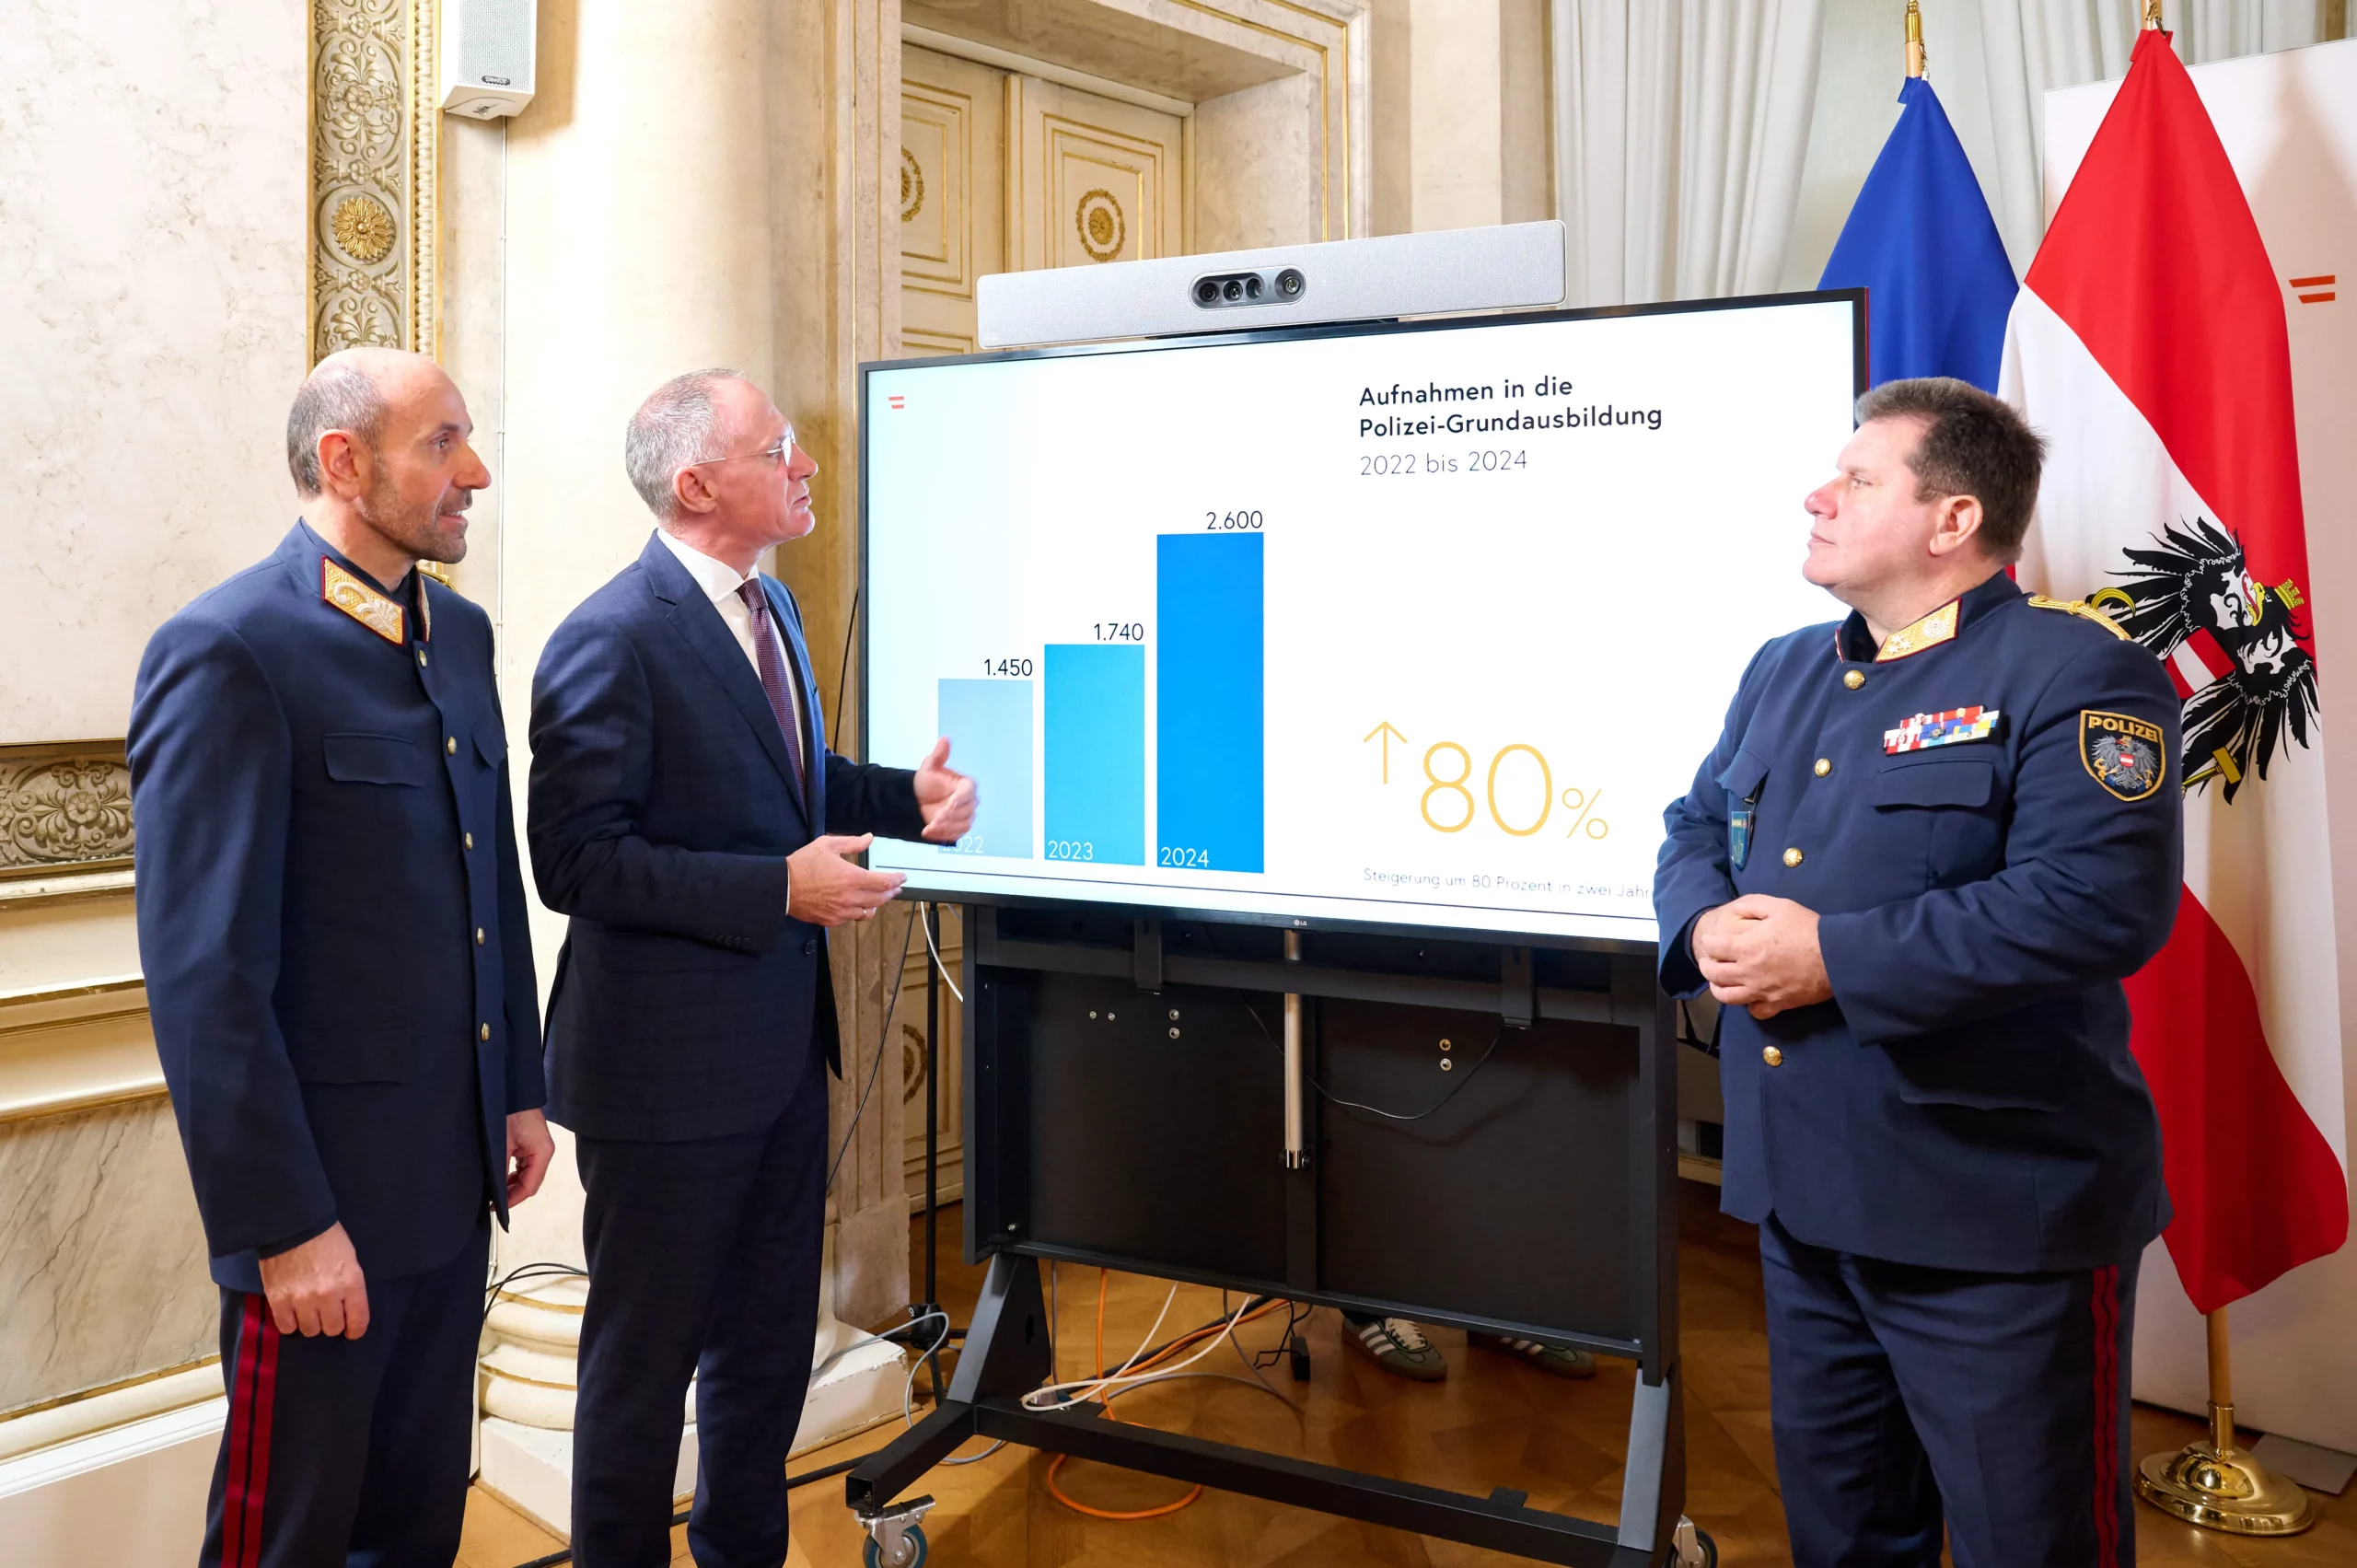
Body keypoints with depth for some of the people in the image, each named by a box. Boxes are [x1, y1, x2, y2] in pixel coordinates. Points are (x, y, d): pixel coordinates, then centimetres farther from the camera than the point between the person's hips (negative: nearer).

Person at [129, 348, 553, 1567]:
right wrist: (284, 1226, -18)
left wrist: (520, 1089, 14)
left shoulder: (458, 631, 8)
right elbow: (204, 975, -19)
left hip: (454, 1169, 7)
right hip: (324, 1191, -7)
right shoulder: (227, 653, -16)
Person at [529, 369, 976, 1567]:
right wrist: (779, 888, -26)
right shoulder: (613, 641, -19)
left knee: (770, 1337, 22)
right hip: (667, 1066, -9)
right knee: (647, 1357, 10)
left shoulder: (768, 607, 8)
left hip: (780, 1047, 9)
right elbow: (576, 859, -22)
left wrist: (906, 796, 1)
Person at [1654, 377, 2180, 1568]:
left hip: (1998, 1215, -7)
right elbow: (1695, 831, 16)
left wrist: (1834, 960, -23)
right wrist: (1706, 926, -9)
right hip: (1803, 1198, 7)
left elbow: (2100, 902, -24)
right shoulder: (1783, 672, 13)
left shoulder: (2074, 674, -12)